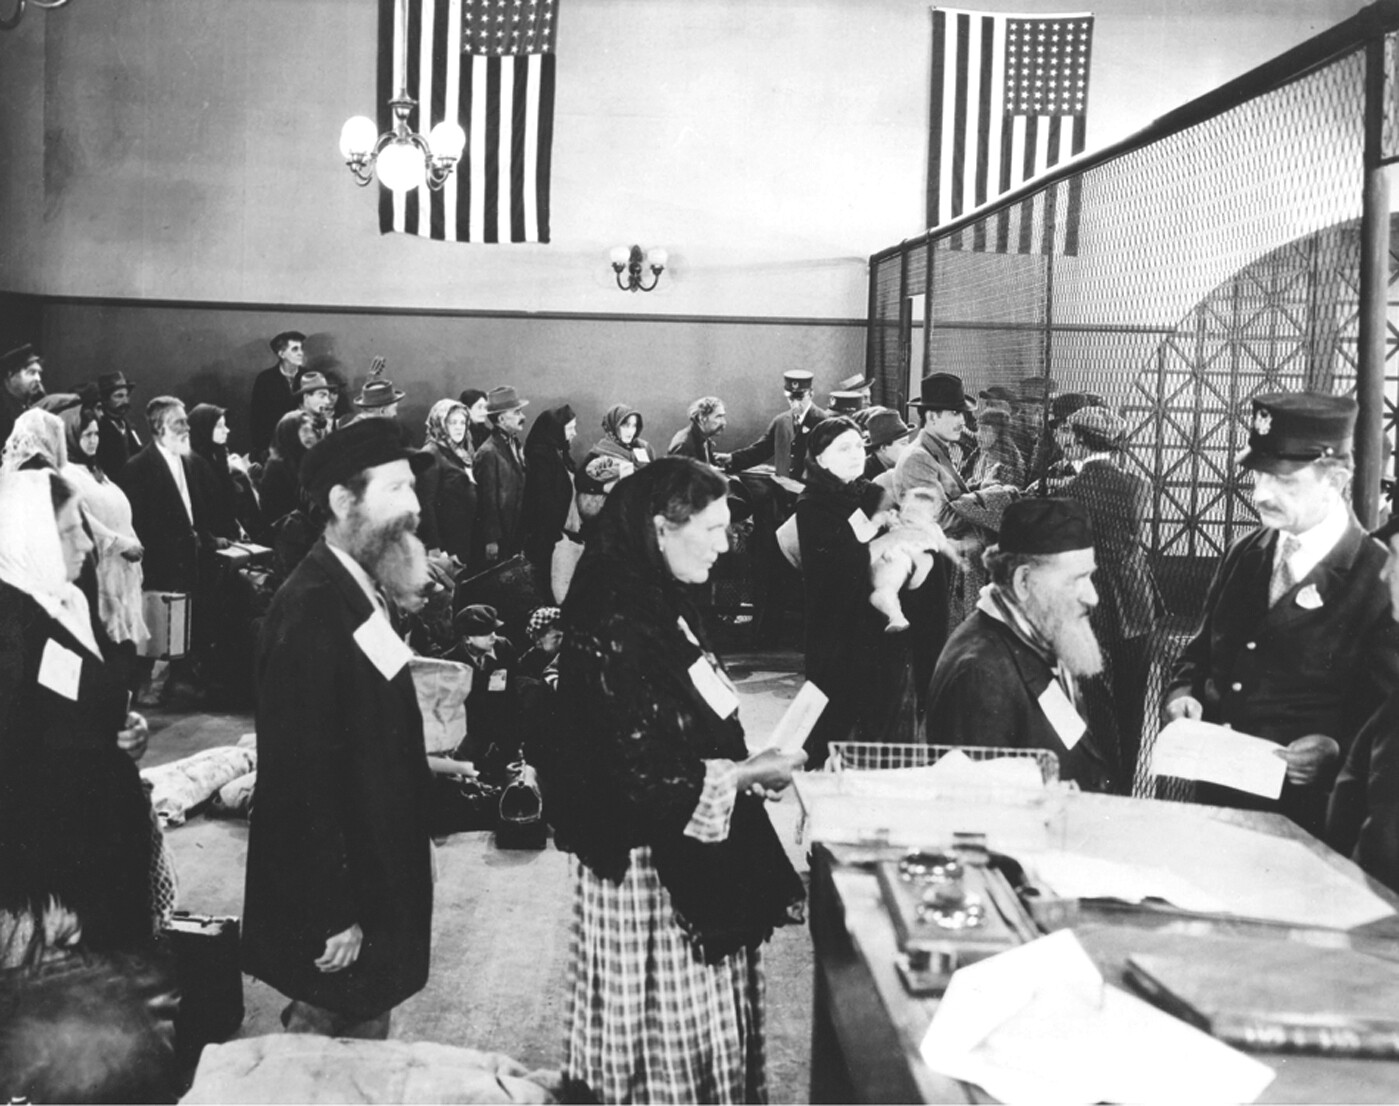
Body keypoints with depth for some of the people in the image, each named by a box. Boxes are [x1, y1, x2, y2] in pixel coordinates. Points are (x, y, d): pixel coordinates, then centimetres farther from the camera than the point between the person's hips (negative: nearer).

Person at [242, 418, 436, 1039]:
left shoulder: (361, 592, 6)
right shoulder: (312, 609, -23)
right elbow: (302, 774, -24)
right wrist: (332, 912, -22)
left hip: (377, 868, 9)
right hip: (331, 892, -9)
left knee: (366, 1036, 21)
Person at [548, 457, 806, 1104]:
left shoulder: (662, 609, 7)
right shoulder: (614, 632, -22)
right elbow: (633, 776, -23)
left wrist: (743, 769, 3)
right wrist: (740, 777, -16)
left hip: (694, 854, 9)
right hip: (650, 865, -9)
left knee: (709, 1031, 18)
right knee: (671, 1039, 4)